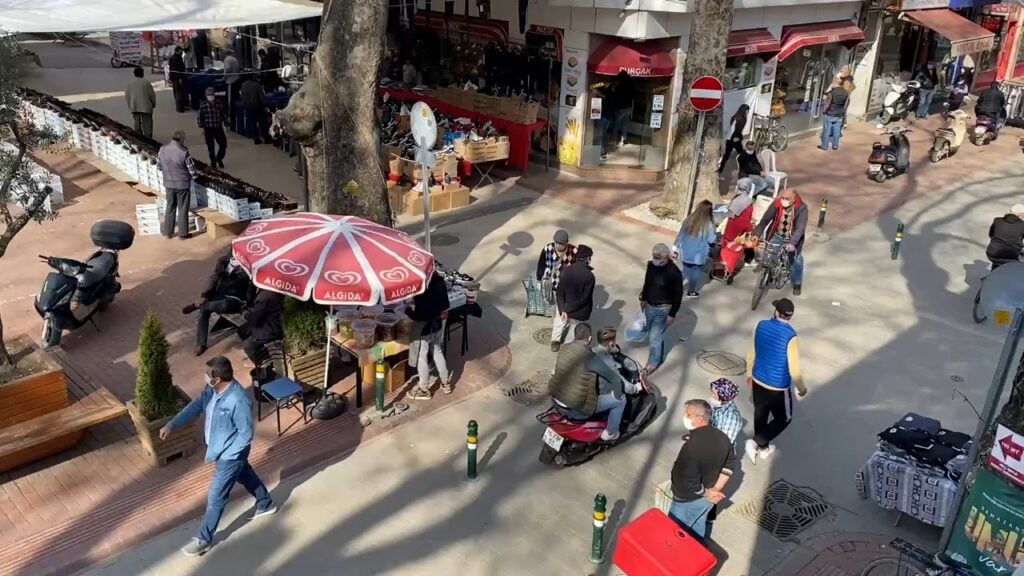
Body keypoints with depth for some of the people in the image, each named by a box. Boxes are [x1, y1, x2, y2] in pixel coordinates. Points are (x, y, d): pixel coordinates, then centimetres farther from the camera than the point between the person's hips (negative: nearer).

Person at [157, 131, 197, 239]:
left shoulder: (162, 149, -6)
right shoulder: (184, 152, -21)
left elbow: (159, 167, 5)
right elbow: (192, 171, -14)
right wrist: (195, 175, 9)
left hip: (168, 184, 4)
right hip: (183, 184, -4)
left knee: (170, 208, 17)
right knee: (183, 209, 8)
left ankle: (168, 232, 25)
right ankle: (183, 233, 16)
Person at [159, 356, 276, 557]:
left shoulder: (239, 401, -36)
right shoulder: (213, 389, -11)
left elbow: (246, 435, -27)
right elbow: (196, 406, 4)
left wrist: (221, 456, -21)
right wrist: (172, 425, -6)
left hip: (230, 455, -9)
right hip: (222, 450, 9)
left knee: (215, 498, 6)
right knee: (246, 476, 29)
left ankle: (204, 540, 25)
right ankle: (266, 505, 53)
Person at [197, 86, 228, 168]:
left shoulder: (218, 104, 4)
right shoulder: (203, 105, -5)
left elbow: (222, 115, 14)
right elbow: (200, 117, -3)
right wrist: (202, 128, -4)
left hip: (218, 128, 3)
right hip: (208, 129, -3)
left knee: (223, 144, 0)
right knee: (211, 147, 5)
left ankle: (219, 158, 26)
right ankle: (213, 162, 20)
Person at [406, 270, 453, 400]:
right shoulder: (439, 281, -7)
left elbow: (420, 315, -26)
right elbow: (445, 305, 4)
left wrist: (408, 311, -10)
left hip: (424, 327, -7)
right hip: (437, 324, 8)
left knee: (421, 357, 12)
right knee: (437, 351, 25)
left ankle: (423, 390, 27)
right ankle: (446, 383, 38)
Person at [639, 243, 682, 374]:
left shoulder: (674, 273, -27)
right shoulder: (651, 265, -9)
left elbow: (678, 295, -18)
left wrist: (672, 314, -15)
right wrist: (643, 299, 18)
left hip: (663, 309, -6)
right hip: (649, 306, 6)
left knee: (655, 337, 2)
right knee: (652, 334, 22)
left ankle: (653, 363, 23)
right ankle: (659, 356, 45)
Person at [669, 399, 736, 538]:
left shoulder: (693, 445, -36)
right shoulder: (722, 437, -9)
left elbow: (688, 482, -33)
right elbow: (730, 463, 5)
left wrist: (706, 493, -16)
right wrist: (716, 489, -1)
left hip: (688, 501, -7)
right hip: (708, 497, 7)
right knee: (698, 528, 30)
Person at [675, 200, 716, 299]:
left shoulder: (688, 220, -11)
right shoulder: (708, 225, -22)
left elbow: (680, 235, -2)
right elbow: (711, 241, -11)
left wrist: (676, 247, 8)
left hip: (685, 253, 3)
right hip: (698, 255, -3)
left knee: (685, 272, 24)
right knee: (695, 273, 19)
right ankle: (691, 292, 33)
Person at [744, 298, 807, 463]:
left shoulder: (761, 326, -10)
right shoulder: (791, 337, -27)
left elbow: (751, 353, 4)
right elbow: (794, 370, -20)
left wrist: (749, 373, 20)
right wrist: (801, 388, -2)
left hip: (758, 380, 6)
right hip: (778, 387, -6)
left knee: (760, 413, 24)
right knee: (783, 419, 18)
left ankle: (763, 448, 41)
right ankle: (755, 442, 6)